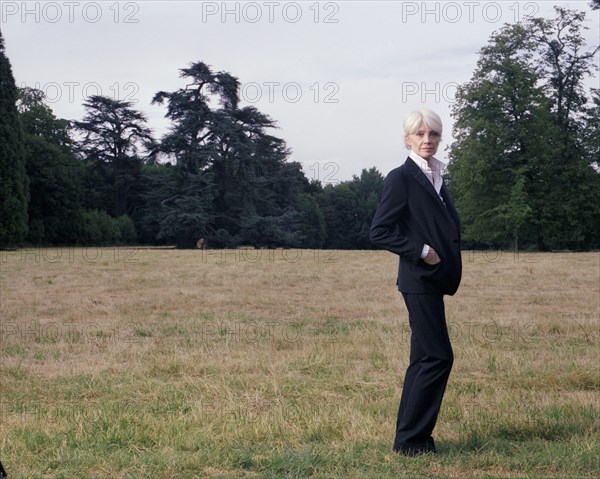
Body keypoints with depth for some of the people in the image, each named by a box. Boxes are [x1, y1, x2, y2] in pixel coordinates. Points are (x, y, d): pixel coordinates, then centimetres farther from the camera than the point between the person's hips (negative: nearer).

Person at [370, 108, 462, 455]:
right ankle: (411, 438, -1)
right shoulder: (402, 177, -9)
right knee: (438, 356, -9)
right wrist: (420, 251, -17)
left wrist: (449, 267, 12)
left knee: (425, 358, 11)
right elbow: (380, 232, -14)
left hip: (434, 280, 9)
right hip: (418, 280, -9)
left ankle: (410, 438, 18)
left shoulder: (436, 177, 16)